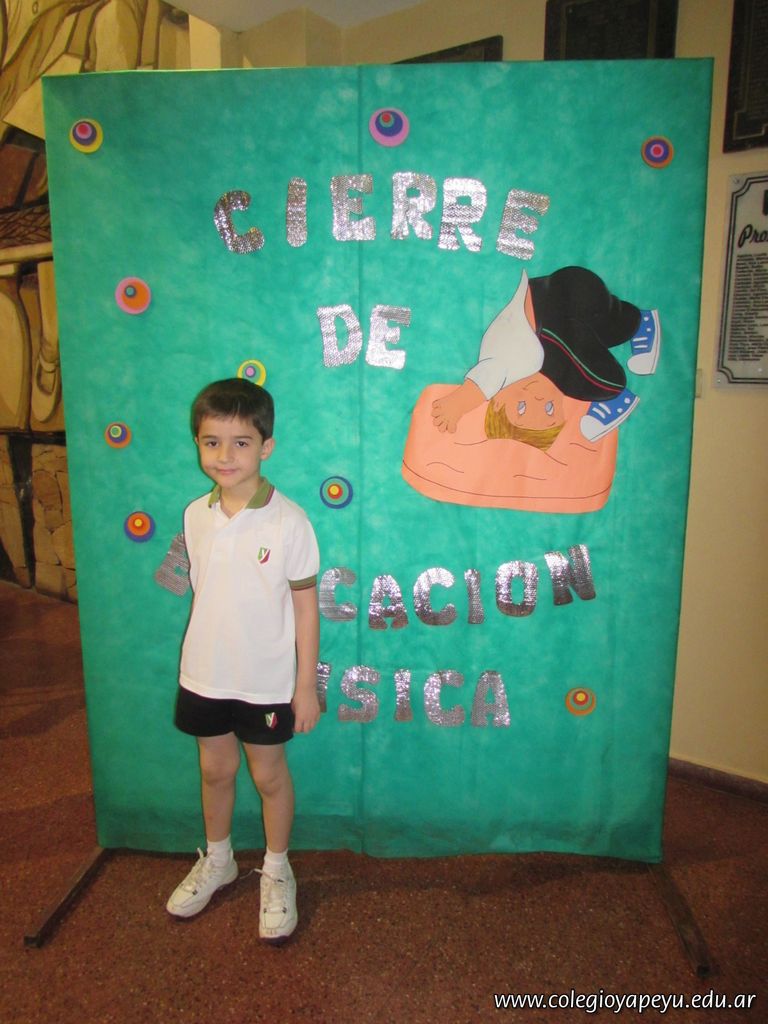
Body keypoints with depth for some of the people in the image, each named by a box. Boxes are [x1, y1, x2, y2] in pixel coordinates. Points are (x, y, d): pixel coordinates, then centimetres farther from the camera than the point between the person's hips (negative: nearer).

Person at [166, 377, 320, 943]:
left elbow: (305, 605, -12)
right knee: (215, 769, 22)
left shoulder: (288, 521, -18)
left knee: (269, 775, 14)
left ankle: (277, 872, 39)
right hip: (205, 674, 4)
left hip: (267, 680, -4)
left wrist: (307, 686, -9)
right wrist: (199, 659, 10)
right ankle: (217, 861, 47)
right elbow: (203, 592, 6)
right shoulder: (196, 516, -4)